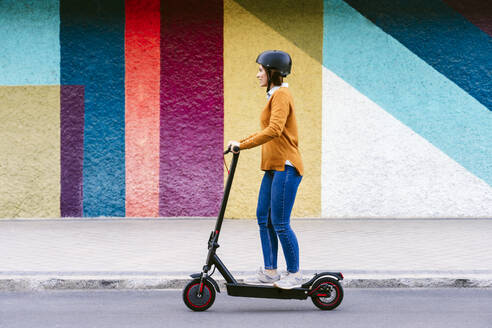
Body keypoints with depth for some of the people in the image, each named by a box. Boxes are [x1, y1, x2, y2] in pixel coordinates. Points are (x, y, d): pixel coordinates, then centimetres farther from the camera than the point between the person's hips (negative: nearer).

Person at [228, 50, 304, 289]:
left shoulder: (281, 95, -12)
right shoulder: (275, 95, 19)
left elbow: (274, 130, -26)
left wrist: (243, 145, -23)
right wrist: (240, 142, 19)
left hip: (285, 167, -10)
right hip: (274, 167, 10)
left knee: (280, 223, -7)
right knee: (263, 218, 10)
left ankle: (294, 274, 2)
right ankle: (270, 271, 16)